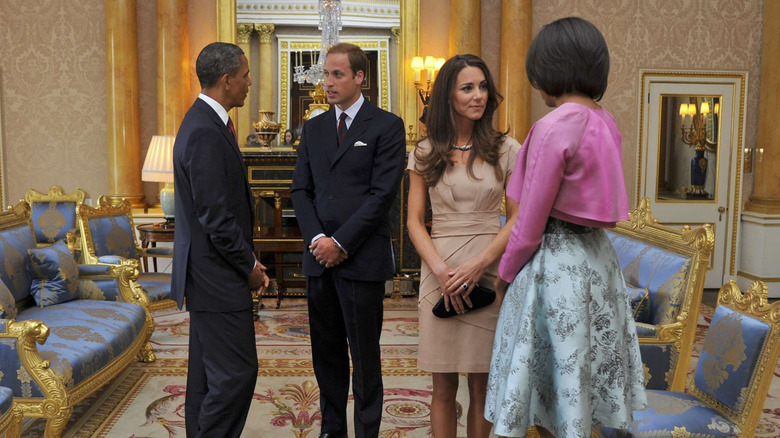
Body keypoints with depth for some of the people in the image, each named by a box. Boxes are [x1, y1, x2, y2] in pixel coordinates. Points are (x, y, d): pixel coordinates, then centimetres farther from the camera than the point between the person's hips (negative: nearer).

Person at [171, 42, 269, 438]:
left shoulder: (204, 122, 12)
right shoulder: (206, 133, -20)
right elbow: (215, 217, -22)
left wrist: (246, 259, 13)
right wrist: (249, 265, -10)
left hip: (206, 271, 11)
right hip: (217, 274, -11)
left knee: (208, 371, 18)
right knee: (236, 370, -4)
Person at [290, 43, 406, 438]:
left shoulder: (387, 126, -3)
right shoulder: (314, 128, 14)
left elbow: (383, 194, -10)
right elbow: (301, 189, 10)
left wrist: (340, 243, -13)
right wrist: (317, 238, -6)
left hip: (362, 258, -5)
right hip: (319, 257, 5)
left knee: (365, 355, 4)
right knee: (326, 353, 12)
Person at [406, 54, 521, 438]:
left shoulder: (507, 150, 3)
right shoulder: (425, 153, 6)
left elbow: (517, 218, 0)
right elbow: (414, 221, 3)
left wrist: (478, 264, -13)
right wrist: (441, 270, -11)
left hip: (489, 272, 0)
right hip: (438, 273, 1)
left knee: (482, 384, 6)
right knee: (443, 386, 6)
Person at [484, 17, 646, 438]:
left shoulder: (554, 127, -19)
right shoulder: (606, 123, 5)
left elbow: (530, 224, -16)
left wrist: (505, 273, 0)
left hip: (555, 261, -8)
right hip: (597, 256, 8)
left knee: (553, 372, 7)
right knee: (581, 373, 19)